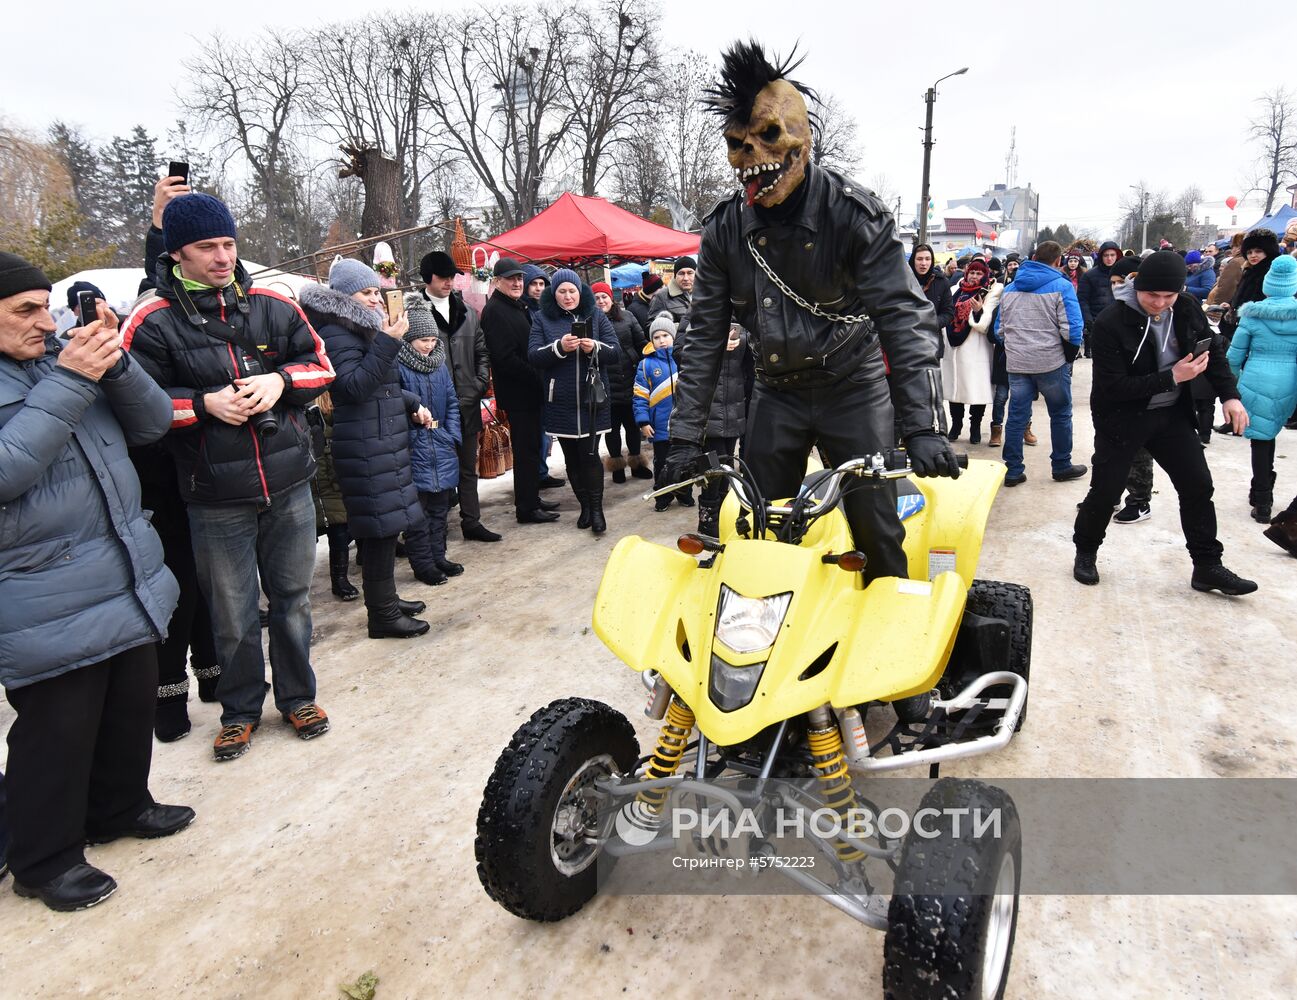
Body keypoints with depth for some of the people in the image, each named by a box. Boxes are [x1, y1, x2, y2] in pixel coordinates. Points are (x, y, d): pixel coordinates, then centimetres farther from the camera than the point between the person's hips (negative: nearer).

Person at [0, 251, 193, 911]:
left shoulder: (64, 357, 7)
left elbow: (154, 423, 4)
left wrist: (114, 363, -13)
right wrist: (69, 382, -23)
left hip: (132, 585, 6)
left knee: (132, 708, 20)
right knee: (57, 732, 6)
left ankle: (120, 808, 43)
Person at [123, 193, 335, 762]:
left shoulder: (274, 306, 3)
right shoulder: (152, 322, -5)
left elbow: (320, 364, 9)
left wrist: (280, 380, -10)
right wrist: (205, 403, -18)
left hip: (290, 486, 3)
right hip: (215, 500, -2)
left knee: (292, 598, 15)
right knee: (232, 614, 10)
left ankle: (297, 696, 34)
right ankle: (240, 709, 32)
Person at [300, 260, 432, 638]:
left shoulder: (362, 329, 19)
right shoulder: (336, 334, -10)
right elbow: (355, 386, -22)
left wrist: (412, 405, 14)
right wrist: (388, 343, -24)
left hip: (386, 442, 10)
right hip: (366, 448, -10)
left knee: (386, 526, 14)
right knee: (381, 526, -7)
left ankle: (386, 599, 26)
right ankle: (382, 615, 2)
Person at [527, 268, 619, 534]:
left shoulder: (596, 316, 7)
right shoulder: (542, 319, 5)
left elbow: (615, 353, 2)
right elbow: (533, 356, -5)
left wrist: (595, 348, -18)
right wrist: (559, 347, -22)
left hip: (592, 400, -1)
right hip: (560, 402, 1)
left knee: (590, 454, -6)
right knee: (572, 457, 8)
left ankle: (596, 509, 5)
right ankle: (585, 505, 21)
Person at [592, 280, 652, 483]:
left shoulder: (626, 317, 6)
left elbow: (642, 344, 8)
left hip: (629, 381, 2)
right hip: (607, 385, -2)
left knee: (632, 424, 13)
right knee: (613, 426, 10)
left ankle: (636, 463, 28)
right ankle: (617, 465, 24)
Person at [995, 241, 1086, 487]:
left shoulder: (1010, 288, 8)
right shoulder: (1062, 286, -8)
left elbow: (1000, 328, 12)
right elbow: (1071, 329, -13)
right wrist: (1070, 356, 1)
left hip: (1016, 363, 4)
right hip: (1052, 363, -4)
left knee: (1017, 416, 6)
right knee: (1061, 415, 11)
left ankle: (1012, 471, 7)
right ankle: (1061, 466, 21)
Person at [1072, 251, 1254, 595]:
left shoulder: (1187, 309, -4)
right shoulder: (1111, 323, -22)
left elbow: (1213, 350, 11)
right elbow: (1113, 387, -24)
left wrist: (1230, 394, 0)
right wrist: (1171, 377, -27)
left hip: (1172, 414, 6)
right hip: (1122, 419, -5)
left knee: (1198, 485, 5)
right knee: (1105, 491, -2)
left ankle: (1207, 567, 18)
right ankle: (1085, 553, 23)